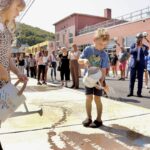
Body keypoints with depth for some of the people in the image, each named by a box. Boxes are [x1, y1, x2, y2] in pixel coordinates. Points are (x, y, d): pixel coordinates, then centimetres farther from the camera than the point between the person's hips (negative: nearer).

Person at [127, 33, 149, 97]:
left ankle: (139, 93, 7)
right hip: (133, 63, 0)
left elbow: (146, 54, -12)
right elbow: (131, 52, -10)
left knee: (140, 79, 1)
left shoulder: (144, 47, 5)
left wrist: (142, 46, -20)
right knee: (132, 78, 2)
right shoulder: (133, 45, 6)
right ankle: (131, 92, 9)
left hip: (141, 64, 0)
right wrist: (136, 47, -22)